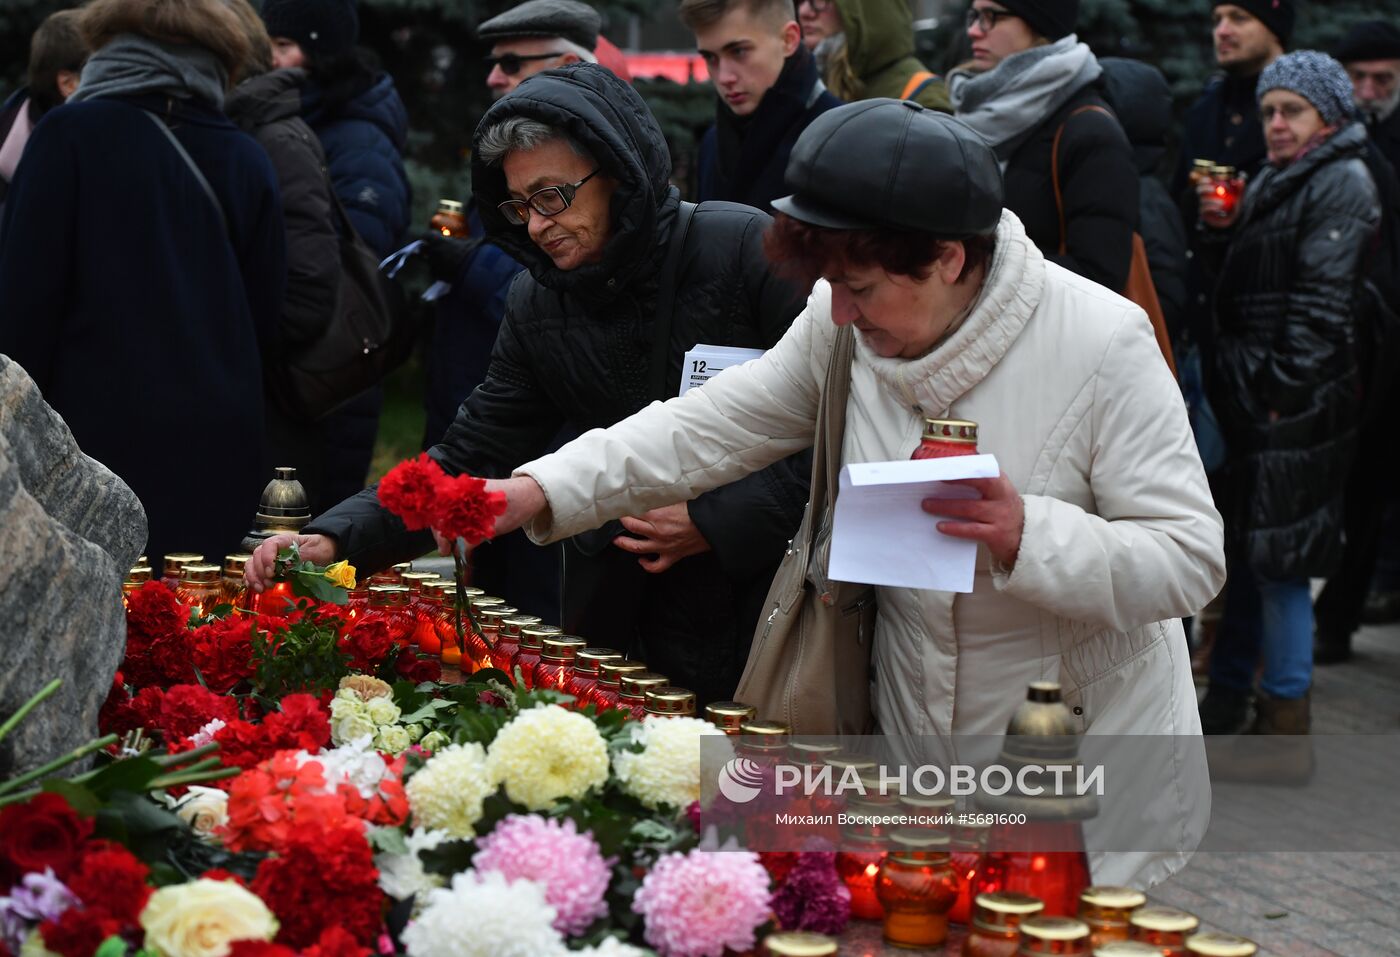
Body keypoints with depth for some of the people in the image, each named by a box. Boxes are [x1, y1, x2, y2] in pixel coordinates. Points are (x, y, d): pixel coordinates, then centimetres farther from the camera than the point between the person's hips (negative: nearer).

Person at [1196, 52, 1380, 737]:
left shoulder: (1342, 184, -10)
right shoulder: (1273, 181, 18)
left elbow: (1319, 303, -17)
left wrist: (1282, 394, -19)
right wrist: (1222, 223, 4)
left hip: (1293, 404, -9)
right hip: (1247, 397, 9)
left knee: (1278, 560, -6)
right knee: (1241, 549, 14)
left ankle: (1285, 719, 1)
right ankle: (1228, 698, 24)